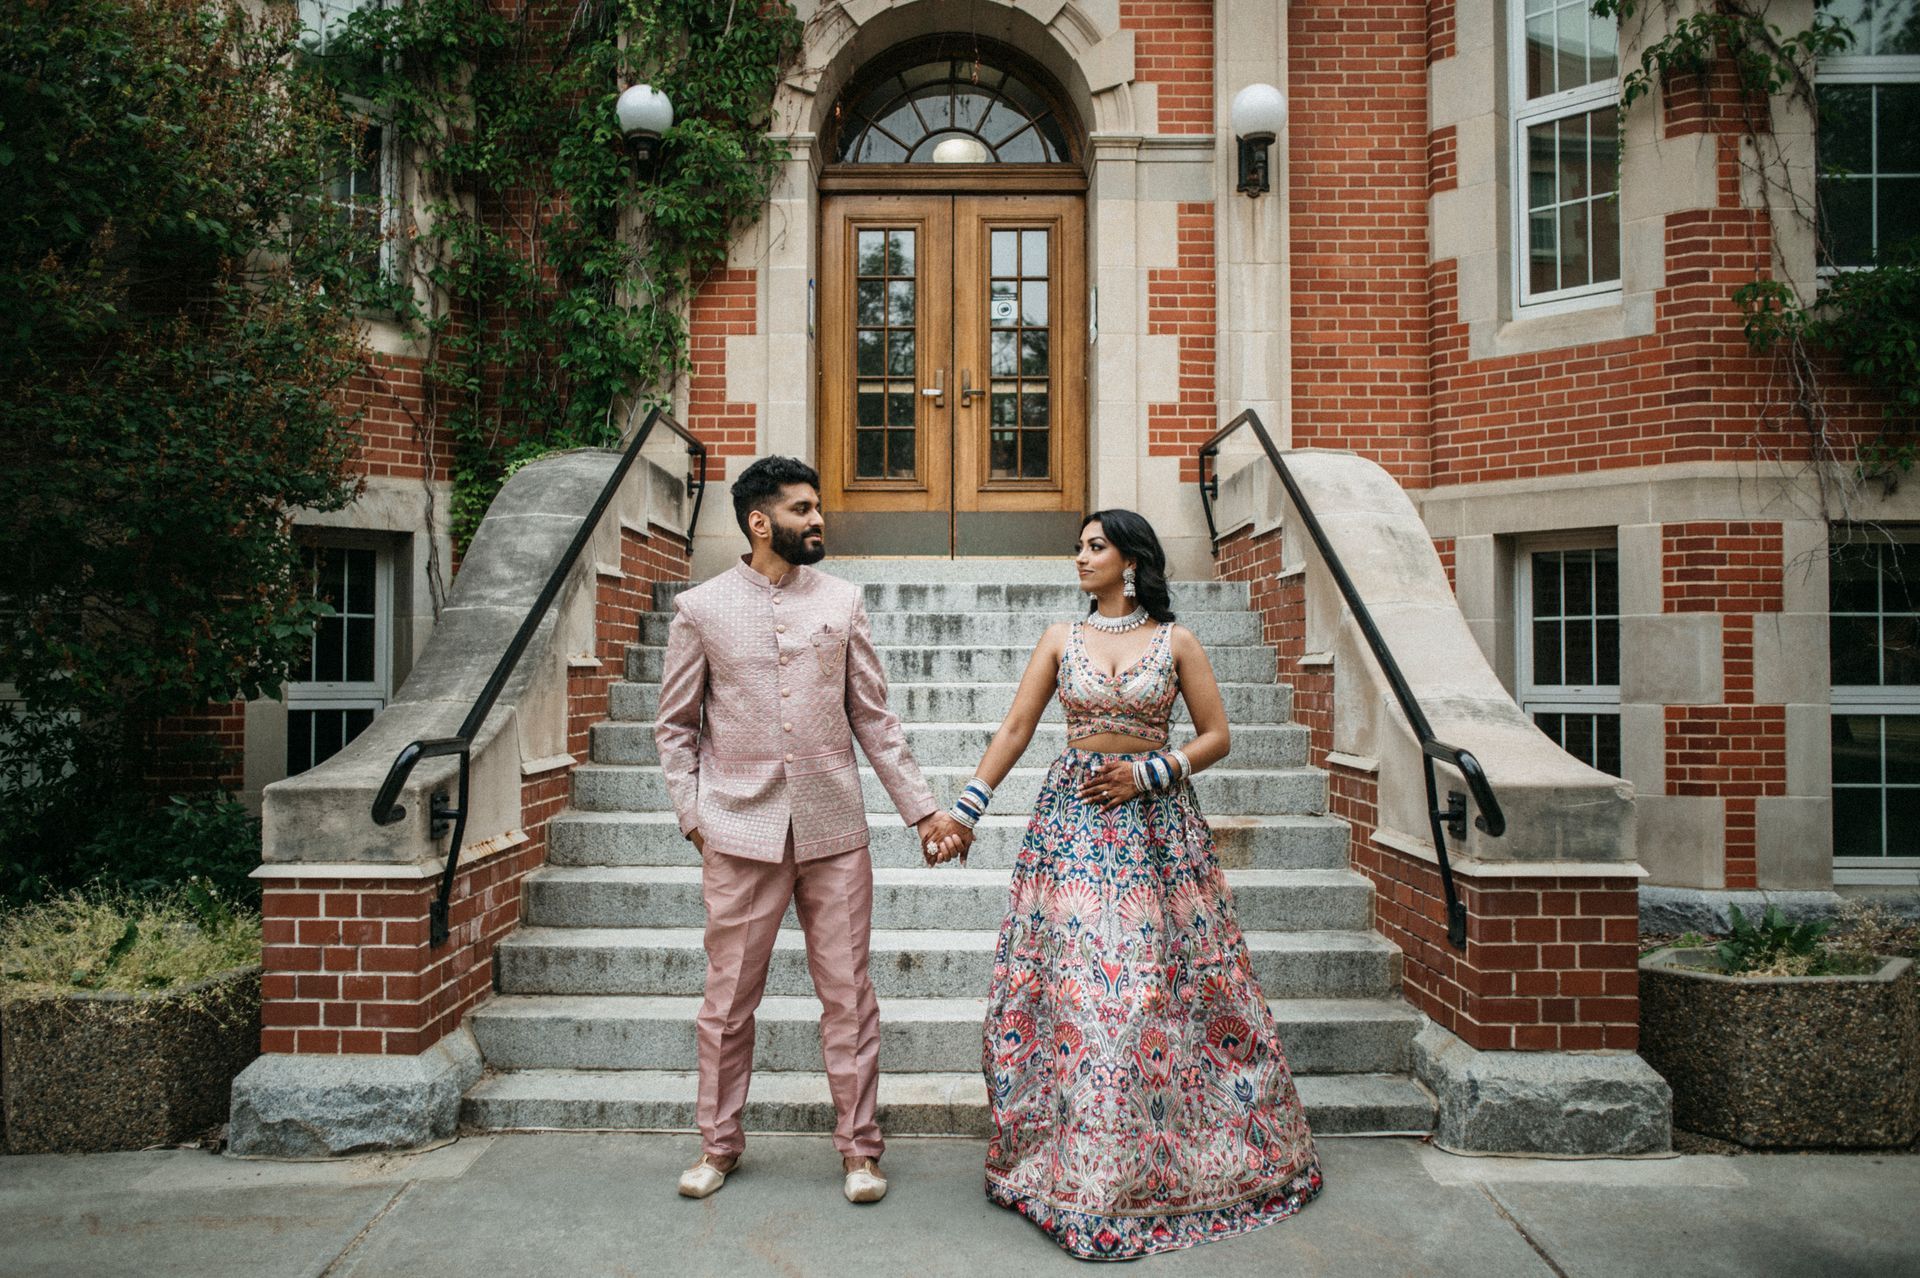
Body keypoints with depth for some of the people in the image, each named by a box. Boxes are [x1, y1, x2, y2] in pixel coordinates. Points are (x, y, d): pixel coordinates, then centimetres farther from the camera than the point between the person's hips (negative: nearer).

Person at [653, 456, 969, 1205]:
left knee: (848, 996, 7)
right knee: (728, 999, 11)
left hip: (834, 831, 1)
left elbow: (874, 718, 7)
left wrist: (923, 809, 3)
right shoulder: (700, 608, 1)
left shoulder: (841, 600, 5)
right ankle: (718, 1144, 30)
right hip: (741, 834, -1)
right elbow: (676, 727, 7)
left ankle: (859, 1148, 23)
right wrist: (692, 817, -3)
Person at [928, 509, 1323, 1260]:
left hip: (1155, 823, -1)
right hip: (1071, 821, 1)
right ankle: (1072, 1160, 15)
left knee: (1157, 984, 3)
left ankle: (1170, 1158, 24)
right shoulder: (1061, 639, 6)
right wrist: (965, 811, -3)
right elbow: (1015, 730, 4)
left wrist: (1146, 773, -11)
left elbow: (1216, 735, 3)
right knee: (1070, 980, -1)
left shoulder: (1176, 641, 3)